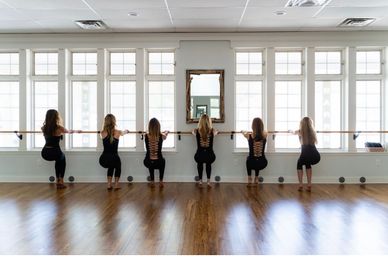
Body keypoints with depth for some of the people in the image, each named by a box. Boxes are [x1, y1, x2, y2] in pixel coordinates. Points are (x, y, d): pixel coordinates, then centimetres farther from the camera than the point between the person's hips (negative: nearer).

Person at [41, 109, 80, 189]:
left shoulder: (44, 128, 6)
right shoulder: (59, 128, -6)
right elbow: (70, 131, 12)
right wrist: (77, 131, 33)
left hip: (44, 153, 4)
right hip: (54, 152, -4)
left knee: (59, 159, 34)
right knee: (62, 158, 31)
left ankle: (58, 180, 34)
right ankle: (61, 181, 28)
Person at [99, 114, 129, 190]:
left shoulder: (102, 133, 3)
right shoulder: (117, 132, 0)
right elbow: (123, 133, 24)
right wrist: (126, 131, 48)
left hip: (103, 160, 2)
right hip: (114, 157, -2)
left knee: (111, 166, 36)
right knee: (118, 166, 33)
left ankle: (109, 184, 31)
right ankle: (116, 184, 26)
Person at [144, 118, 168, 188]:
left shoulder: (146, 136, -3)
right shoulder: (161, 136, -5)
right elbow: (165, 136, 21)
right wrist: (166, 132, 44)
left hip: (148, 163, 1)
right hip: (158, 162, -1)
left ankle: (152, 181, 38)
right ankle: (161, 181, 34)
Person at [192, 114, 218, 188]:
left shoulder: (196, 131, -3)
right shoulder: (212, 131, -3)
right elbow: (217, 132, 23)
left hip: (200, 155, 0)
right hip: (209, 155, 0)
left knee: (200, 164, 36)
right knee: (208, 164, 37)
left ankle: (200, 181, 37)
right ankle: (208, 181, 35)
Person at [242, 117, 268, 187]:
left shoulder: (249, 135, -9)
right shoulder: (264, 135, -6)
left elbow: (244, 133, 17)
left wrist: (244, 132, 41)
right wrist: (261, 131, 45)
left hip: (252, 163, -2)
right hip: (262, 163, 2)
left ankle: (249, 181, 33)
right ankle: (256, 180, 42)